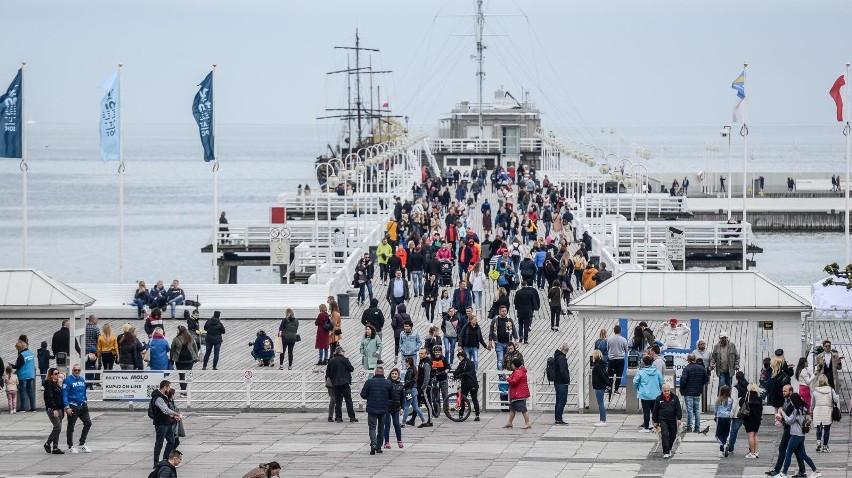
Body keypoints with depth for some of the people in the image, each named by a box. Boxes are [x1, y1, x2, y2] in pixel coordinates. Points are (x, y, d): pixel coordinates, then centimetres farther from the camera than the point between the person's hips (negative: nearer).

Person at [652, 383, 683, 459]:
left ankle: (669, 449, 30)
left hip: (672, 420, 2)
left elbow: (678, 409, 3)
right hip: (662, 420, -2)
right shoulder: (659, 399, 3)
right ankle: (666, 452, -14)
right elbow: (655, 411, 8)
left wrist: (679, 418, -5)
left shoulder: (674, 398, 4)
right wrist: (655, 421, 8)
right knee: (665, 435, -14)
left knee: (673, 435, 6)